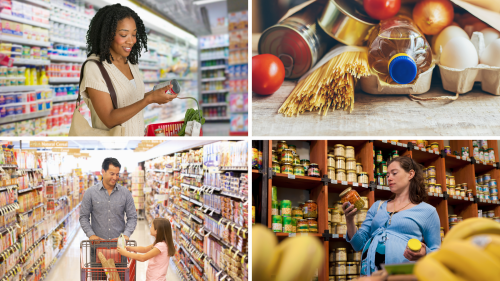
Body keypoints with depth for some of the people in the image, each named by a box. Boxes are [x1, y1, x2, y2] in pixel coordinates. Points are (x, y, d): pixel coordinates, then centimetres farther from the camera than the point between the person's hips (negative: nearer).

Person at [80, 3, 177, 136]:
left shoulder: (131, 62, 3)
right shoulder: (93, 67, -17)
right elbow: (109, 119, -21)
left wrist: (153, 95, -5)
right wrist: (149, 99, -29)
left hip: (137, 136, 6)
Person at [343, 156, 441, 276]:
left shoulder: (427, 211, 12)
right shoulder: (378, 206, 22)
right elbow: (359, 244, 17)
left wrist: (424, 253, -10)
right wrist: (349, 220, 0)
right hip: (369, 272, 2)